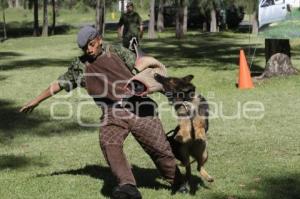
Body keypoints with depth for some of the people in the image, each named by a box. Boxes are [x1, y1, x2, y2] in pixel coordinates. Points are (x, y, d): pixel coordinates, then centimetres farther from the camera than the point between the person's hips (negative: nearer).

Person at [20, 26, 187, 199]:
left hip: (138, 106, -1)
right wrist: (36, 101, 30)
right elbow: (59, 83, 25)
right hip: (112, 112, 1)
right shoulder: (80, 66, 17)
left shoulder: (117, 51, 12)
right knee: (109, 144, -29)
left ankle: (178, 184, 21)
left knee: (159, 147, 0)